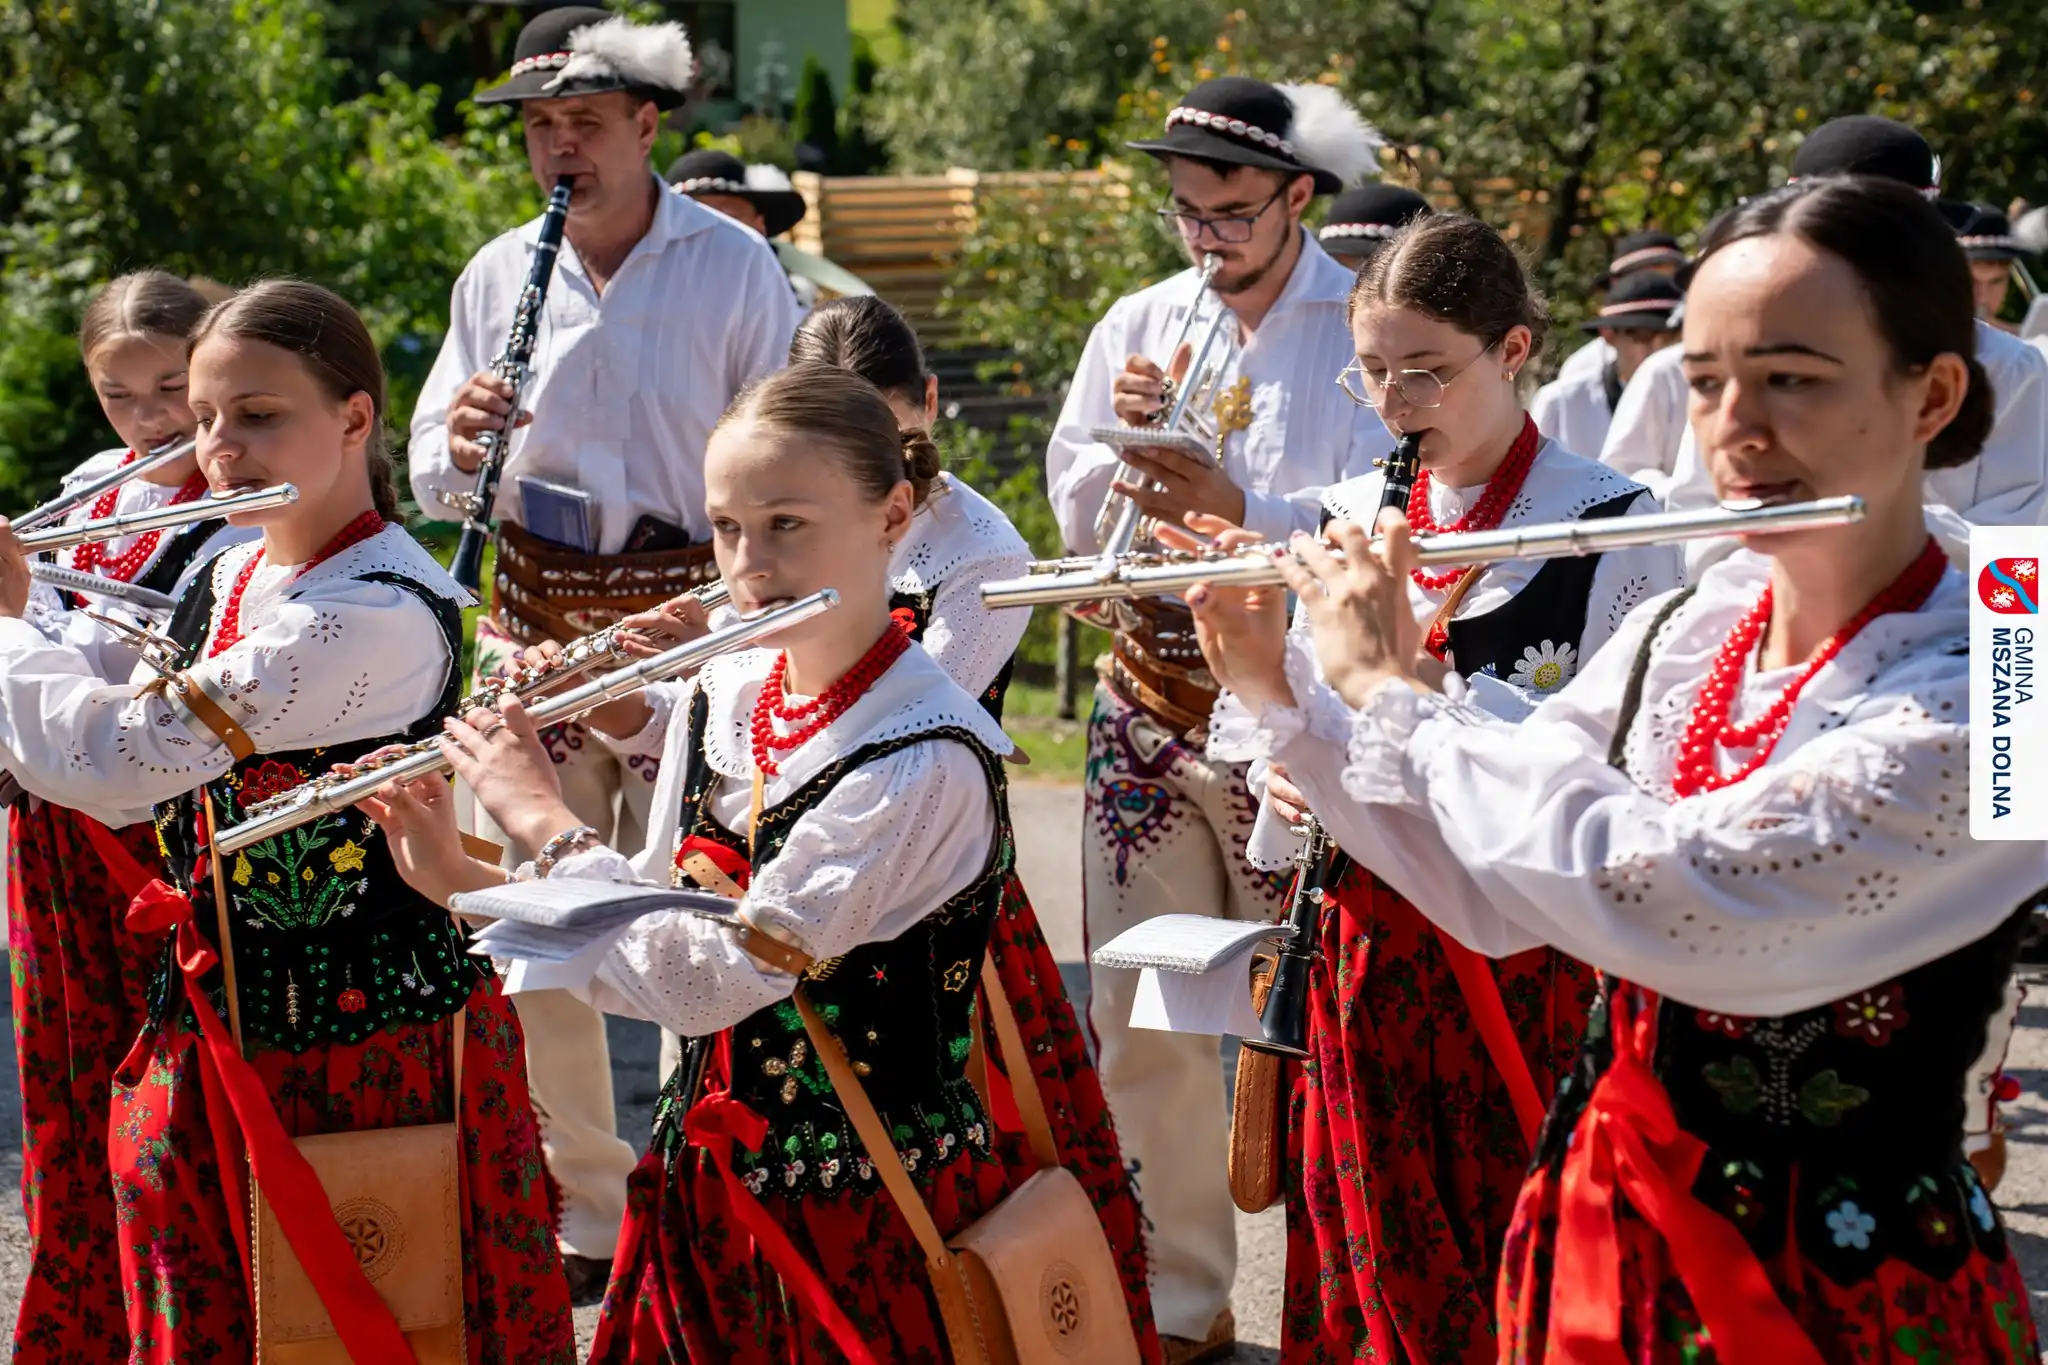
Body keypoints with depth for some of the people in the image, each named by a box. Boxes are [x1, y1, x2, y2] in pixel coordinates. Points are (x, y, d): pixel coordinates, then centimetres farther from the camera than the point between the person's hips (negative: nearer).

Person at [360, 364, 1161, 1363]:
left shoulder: (928, 760, -22)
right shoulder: (722, 694, 2)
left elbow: (706, 979, -24)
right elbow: (650, 931, 9)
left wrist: (544, 822, -14)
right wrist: (459, 876, -3)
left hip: (862, 1210, -6)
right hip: (706, 1182, 6)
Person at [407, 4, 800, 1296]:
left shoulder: (736, 266, -2)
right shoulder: (499, 273, 9)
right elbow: (430, 479, 12)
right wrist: (460, 442, -11)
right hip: (534, 621, 4)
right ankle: (580, 1214, 17)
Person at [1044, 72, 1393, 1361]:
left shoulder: (1361, 333, -5)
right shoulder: (1139, 323, 11)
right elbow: (1079, 518, 11)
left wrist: (1239, 508, -27)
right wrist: (1123, 438, -8)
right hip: (1151, 693, 5)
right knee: (1142, 1011, 8)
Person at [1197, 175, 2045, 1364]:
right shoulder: (1684, 636, 0)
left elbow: (1645, 898, -31)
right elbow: (1487, 890, 7)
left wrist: (1386, 687, -18)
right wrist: (1276, 688, -3)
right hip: (1603, 1231, 6)